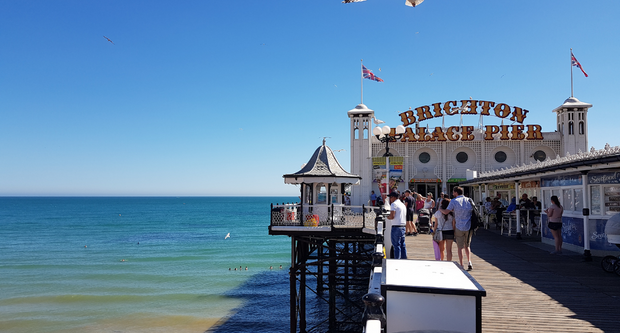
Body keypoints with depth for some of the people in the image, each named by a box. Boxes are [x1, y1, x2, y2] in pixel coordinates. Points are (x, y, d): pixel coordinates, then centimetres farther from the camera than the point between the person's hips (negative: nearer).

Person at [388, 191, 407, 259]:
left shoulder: (394, 204, -9)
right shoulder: (403, 204, 18)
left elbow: (392, 216, -19)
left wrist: (388, 217, 1)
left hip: (396, 227, -8)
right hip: (403, 226, 8)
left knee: (396, 245, -5)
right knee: (402, 245, 12)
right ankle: (404, 259, 15)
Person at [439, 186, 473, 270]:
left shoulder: (454, 201, -7)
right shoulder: (469, 200, 5)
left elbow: (446, 212, -11)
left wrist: (440, 209, 12)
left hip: (459, 227, -4)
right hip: (469, 226, 4)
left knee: (460, 247, 7)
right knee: (467, 246, 19)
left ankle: (461, 265, 9)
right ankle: (469, 262, 3)